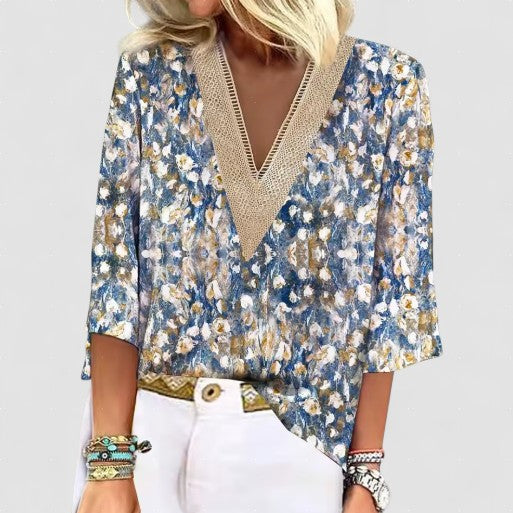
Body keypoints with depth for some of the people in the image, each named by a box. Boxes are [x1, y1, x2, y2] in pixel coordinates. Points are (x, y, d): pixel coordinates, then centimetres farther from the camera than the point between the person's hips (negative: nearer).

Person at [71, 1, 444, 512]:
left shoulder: (386, 85, -6)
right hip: (147, 429, 1)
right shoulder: (149, 70, -3)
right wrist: (110, 460, -11)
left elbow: (393, 289, -3)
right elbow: (116, 269, -5)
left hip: (295, 443, 0)